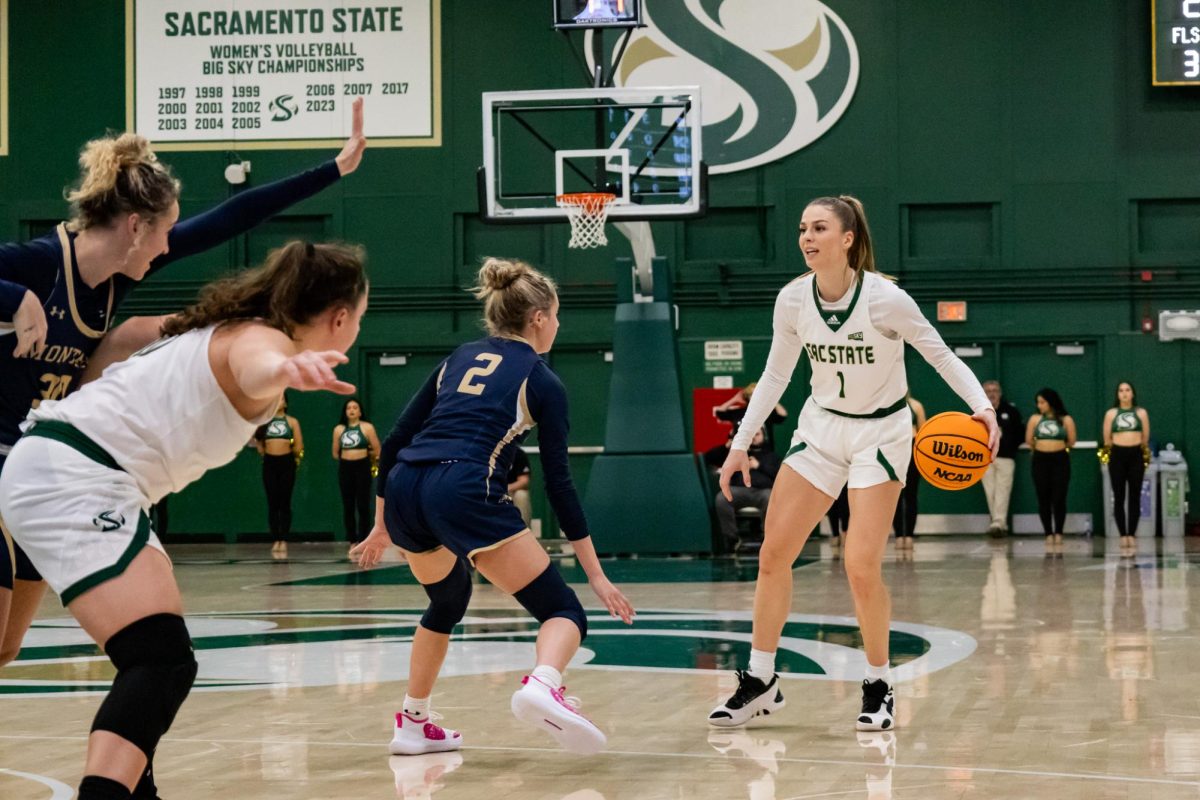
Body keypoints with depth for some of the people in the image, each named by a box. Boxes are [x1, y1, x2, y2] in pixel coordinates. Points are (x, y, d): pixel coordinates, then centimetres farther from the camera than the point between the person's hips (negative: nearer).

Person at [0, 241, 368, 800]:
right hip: (72, 480, -11)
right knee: (163, 663, -23)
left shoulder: (228, 329, 19)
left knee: (157, 655, 24)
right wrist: (286, 369, -62)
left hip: (54, 473, 11)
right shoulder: (263, 336, -11)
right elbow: (253, 366, -39)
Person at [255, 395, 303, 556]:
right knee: (272, 503, 1)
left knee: (285, 503, -1)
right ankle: (275, 540, 4)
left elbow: (299, 446, 4)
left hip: (286, 462, -1)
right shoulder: (264, 421, 10)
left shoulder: (292, 421, 6)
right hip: (269, 463, 1)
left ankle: (284, 540, 1)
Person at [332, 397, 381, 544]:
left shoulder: (367, 427, -2)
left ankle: (363, 540, 0)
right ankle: (351, 540, 9)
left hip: (362, 467, -3)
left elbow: (377, 451, 0)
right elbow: (335, 453, 13)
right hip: (345, 468, 3)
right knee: (348, 506, 4)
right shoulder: (339, 429, 8)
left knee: (363, 505, -3)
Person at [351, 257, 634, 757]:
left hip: (402, 491, 6)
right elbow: (558, 482, 7)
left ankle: (413, 725, 34)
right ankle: (542, 686, -34)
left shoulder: (460, 359, 26)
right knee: (564, 612, -2)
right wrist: (595, 575, 9)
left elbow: (395, 442, 22)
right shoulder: (542, 382, 11)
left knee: (448, 599, 34)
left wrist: (382, 526, 30)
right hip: (465, 491, -6)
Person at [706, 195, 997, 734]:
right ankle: (760, 683, 13)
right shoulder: (793, 299, -8)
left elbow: (940, 354, -11)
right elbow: (776, 375, 6)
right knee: (773, 554, -1)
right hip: (822, 427, 5)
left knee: (861, 568, -13)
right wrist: (741, 442, 4)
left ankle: (878, 688, 7)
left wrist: (982, 407, -25)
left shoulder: (885, 299, -22)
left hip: (881, 432, -5)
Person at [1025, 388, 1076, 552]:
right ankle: (1048, 534, 8)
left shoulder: (1066, 420, 0)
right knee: (1043, 499, 2)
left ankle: (1058, 533, 4)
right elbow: (1029, 440, 7)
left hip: (1060, 460, -2)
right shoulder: (1035, 419, 5)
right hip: (1040, 460, 2)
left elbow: (1071, 442, 3)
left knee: (1059, 498, -4)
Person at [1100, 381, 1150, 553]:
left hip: (1136, 455, 0)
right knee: (1119, 497, -2)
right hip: (1117, 455, 0)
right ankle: (1123, 535, 1)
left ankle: (1132, 534, 3)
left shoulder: (1141, 413, 7)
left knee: (1134, 496, -1)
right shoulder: (1111, 413, 7)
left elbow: (1146, 438, 10)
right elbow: (1107, 438, 9)